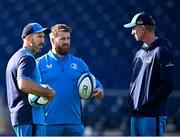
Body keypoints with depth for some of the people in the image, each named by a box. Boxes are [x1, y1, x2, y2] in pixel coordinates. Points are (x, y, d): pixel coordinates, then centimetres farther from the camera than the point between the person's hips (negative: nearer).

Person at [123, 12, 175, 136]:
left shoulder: (162, 51, -8)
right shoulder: (139, 54, 19)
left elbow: (168, 84, -15)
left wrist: (147, 102, -17)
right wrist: (130, 103, 9)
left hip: (153, 115, -9)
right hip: (136, 115, 9)